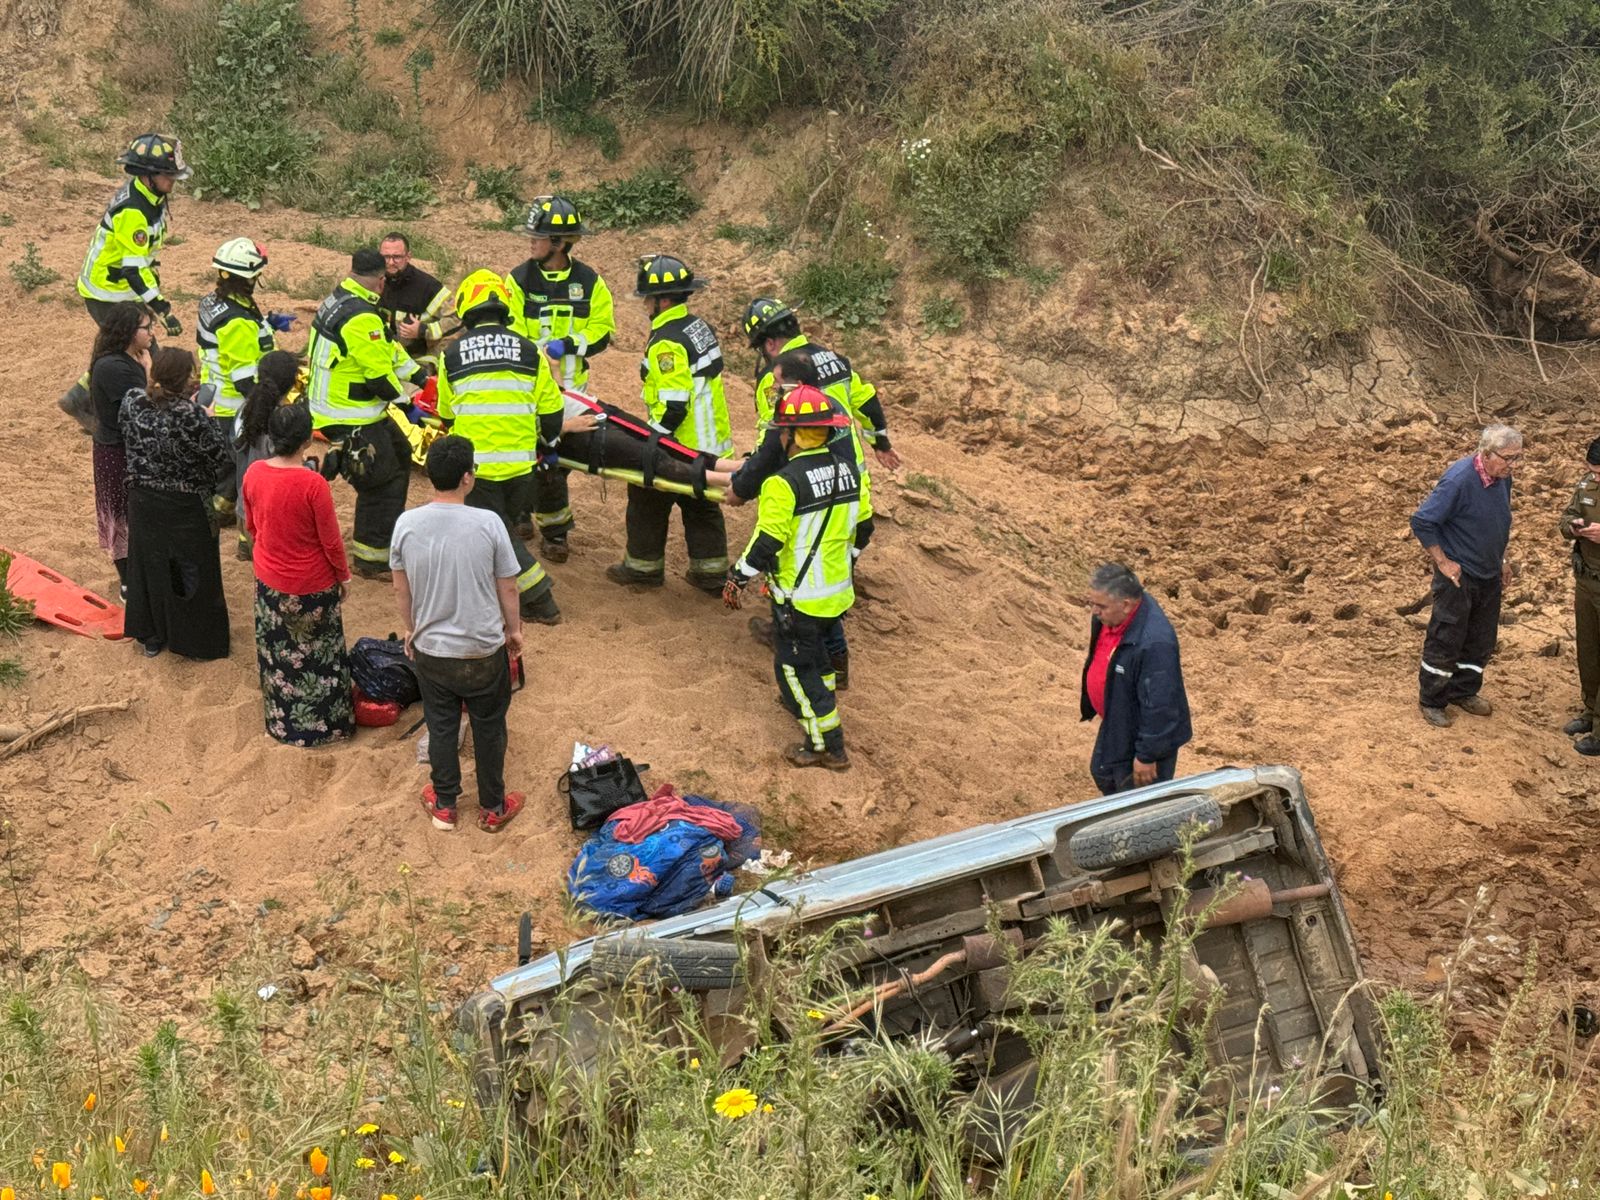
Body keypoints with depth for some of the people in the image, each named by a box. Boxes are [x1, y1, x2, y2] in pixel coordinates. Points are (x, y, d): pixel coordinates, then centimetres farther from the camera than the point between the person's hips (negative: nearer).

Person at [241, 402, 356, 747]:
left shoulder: (253, 473, -13)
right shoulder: (313, 484, -29)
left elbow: (251, 525, 4)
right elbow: (331, 541, -18)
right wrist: (344, 576, 0)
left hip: (269, 580, 5)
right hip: (312, 586, -5)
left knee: (277, 653, 23)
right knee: (319, 654, 16)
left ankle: (281, 721, 39)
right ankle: (323, 722, 31)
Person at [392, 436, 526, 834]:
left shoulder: (407, 525, -14)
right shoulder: (488, 524, -21)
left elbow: (401, 588, -1)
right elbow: (507, 587, -10)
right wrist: (513, 629, 8)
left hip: (430, 650, 2)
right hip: (484, 651, -2)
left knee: (441, 726, 21)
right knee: (488, 728, 17)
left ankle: (443, 805, 35)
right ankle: (492, 808, 32)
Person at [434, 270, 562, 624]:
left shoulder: (451, 356, 0)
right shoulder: (529, 352, 0)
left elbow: (446, 415, 11)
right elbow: (551, 410, 3)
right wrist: (549, 447, 21)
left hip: (476, 465, -2)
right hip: (520, 463, 2)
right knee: (503, 523, 20)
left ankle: (540, 601, 4)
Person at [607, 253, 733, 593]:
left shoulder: (666, 344, -23)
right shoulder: (700, 327, 7)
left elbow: (674, 406, -28)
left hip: (681, 447, -9)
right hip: (712, 443, 9)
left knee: (648, 501, 9)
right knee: (701, 506, 18)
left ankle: (644, 567, 21)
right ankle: (712, 574, 23)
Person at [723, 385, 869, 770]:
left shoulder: (785, 482, -23)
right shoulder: (846, 468, 0)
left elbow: (767, 542, -21)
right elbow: (861, 529, 11)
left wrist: (738, 578, -8)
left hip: (799, 597, -7)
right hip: (838, 590, 7)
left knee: (795, 666, 6)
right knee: (815, 650, 30)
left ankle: (826, 745, 9)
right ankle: (808, 700, 50)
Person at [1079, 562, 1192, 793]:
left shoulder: (1154, 643, -40)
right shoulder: (1111, 615, -12)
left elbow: (1158, 706, -32)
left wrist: (1147, 756, -24)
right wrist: (1088, 699, 22)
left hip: (1142, 736, -9)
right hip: (1114, 726, 9)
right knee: (1102, 774, 31)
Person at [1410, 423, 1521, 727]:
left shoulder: (1502, 478, -3)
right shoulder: (1459, 481, -27)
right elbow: (1421, 522, -22)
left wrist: (1501, 560, 17)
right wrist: (1443, 562, -18)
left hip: (1489, 576, 7)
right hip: (1458, 577, -7)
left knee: (1481, 640, 16)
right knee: (1446, 640, 3)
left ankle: (1463, 692, 33)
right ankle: (1431, 701, 17)